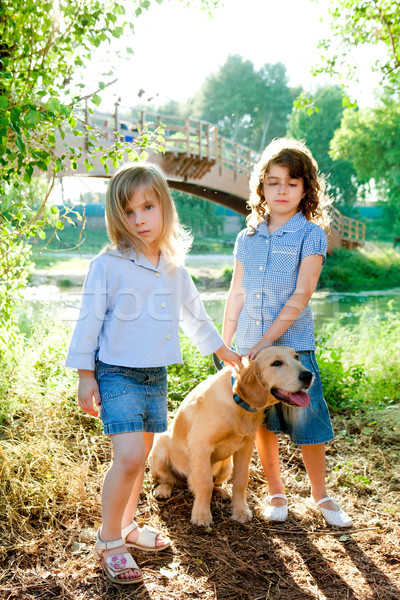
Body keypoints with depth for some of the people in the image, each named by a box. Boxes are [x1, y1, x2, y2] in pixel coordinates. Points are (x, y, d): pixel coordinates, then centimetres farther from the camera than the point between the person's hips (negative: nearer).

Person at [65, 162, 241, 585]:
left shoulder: (175, 268, 6)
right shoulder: (108, 265, -11)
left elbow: (194, 316, 20)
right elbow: (88, 322, -8)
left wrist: (225, 351, 27)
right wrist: (86, 377, -8)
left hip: (156, 376, 6)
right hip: (117, 374, -6)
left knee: (139, 457, 13)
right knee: (128, 457, -15)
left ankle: (125, 527, 31)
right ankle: (108, 541, 3)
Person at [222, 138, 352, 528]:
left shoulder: (310, 235, -4)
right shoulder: (247, 239, 8)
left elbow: (301, 295, -11)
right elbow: (236, 295, 13)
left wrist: (268, 340, -16)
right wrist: (224, 344, 12)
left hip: (294, 343, -3)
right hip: (251, 346, 4)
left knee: (307, 420, 2)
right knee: (263, 422, 11)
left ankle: (319, 494, 24)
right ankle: (275, 492, 29)